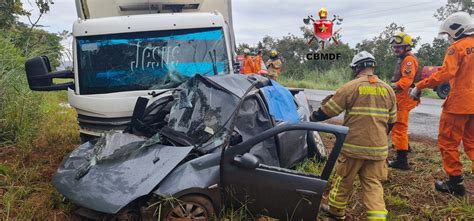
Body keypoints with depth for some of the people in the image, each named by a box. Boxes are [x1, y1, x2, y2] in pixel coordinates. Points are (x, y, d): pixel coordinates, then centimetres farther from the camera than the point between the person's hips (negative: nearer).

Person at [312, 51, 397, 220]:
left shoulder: (351, 87, -8)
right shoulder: (388, 90, 7)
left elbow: (328, 110, -3)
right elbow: (391, 121, 16)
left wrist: (313, 117, 16)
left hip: (353, 146, -4)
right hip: (378, 147, 4)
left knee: (343, 179, 14)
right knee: (373, 184, 10)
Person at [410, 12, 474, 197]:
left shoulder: (457, 47, -11)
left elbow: (445, 73, -24)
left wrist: (419, 86, -22)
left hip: (459, 102, -7)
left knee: (448, 142, 4)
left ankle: (455, 183, 11)